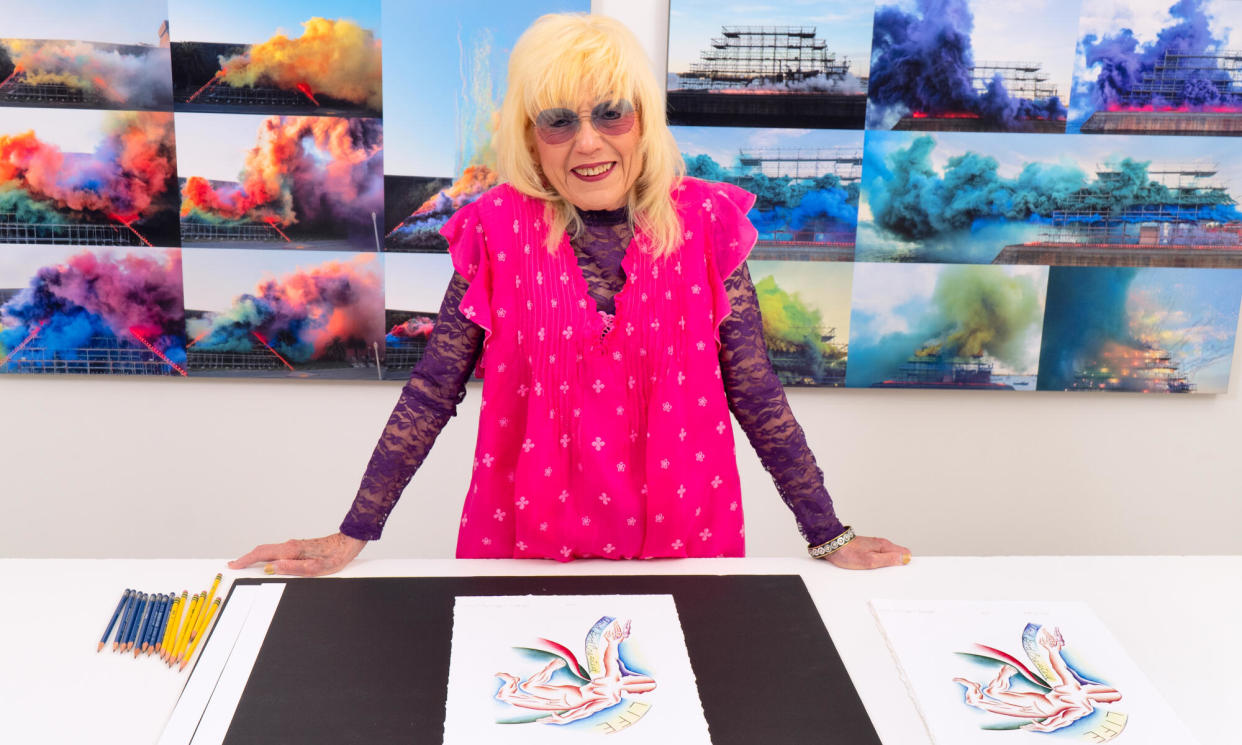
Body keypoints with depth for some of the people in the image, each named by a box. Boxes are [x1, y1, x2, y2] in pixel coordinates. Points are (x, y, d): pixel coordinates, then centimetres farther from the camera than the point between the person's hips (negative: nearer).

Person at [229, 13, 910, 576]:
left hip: (679, 540, 0)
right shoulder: (497, 233, -7)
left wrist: (829, 538, 0)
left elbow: (754, 392, -2)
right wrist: (350, 538, -5)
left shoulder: (702, 224, -6)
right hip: (525, 542, 0)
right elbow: (430, 395, -4)